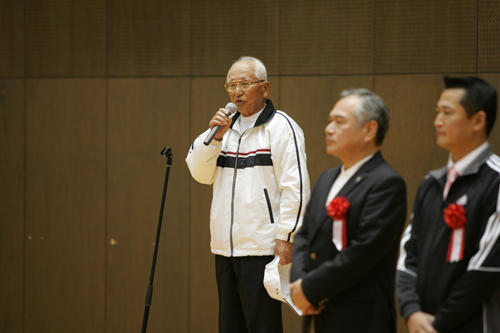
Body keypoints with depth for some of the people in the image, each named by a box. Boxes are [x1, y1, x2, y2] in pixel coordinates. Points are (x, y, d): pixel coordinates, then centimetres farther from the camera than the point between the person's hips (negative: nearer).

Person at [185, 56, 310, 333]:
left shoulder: (280, 126, -7)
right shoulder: (228, 126, 16)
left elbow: (295, 185, -13)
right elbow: (201, 174, 11)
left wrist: (286, 237, -18)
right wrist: (214, 136, -4)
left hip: (262, 248, -7)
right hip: (225, 247, 8)